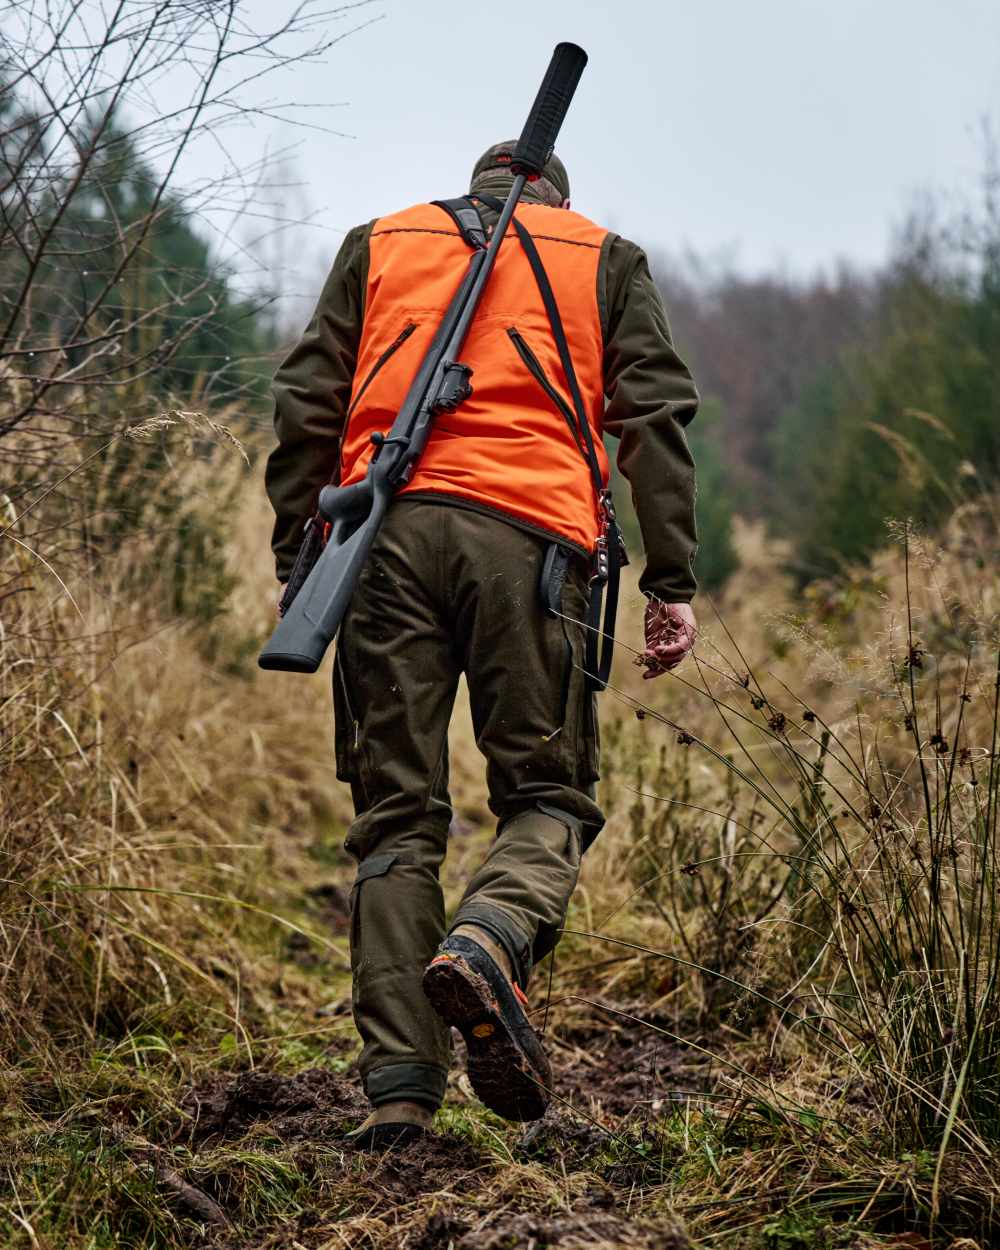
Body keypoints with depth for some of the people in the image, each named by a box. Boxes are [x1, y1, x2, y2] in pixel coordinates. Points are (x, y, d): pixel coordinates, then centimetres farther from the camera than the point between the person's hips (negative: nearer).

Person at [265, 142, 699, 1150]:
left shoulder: (377, 244, 26)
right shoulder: (605, 258, 22)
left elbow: (306, 407, 15)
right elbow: (656, 417, 9)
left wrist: (297, 569, 14)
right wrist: (672, 584, 4)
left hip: (386, 531, 2)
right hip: (527, 535, -1)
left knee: (396, 815, 4)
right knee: (547, 795, 6)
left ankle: (398, 1085, -5)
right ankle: (490, 939, -26)